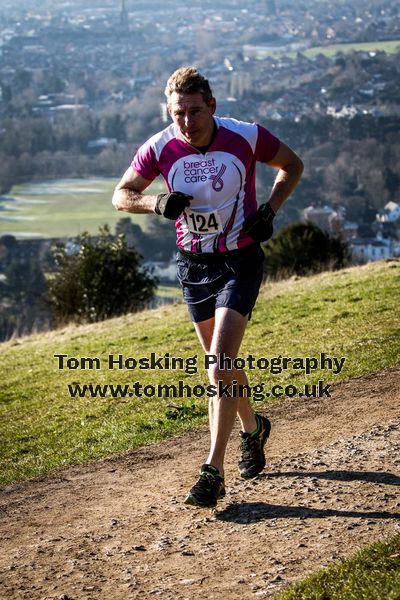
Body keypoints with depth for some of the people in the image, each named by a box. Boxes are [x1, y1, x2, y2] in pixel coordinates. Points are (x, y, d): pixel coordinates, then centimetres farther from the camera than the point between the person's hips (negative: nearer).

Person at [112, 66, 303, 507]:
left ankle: (213, 472, -14)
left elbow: (292, 166, 3)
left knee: (220, 365, -16)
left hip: (240, 260, -3)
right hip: (193, 264, 4)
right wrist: (157, 202, -19)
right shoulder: (159, 148, -12)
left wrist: (269, 210, -11)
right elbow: (121, 195, 1)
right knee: (221, 363, 15)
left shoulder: (246, 137, -16)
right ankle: (253, 429, 43)